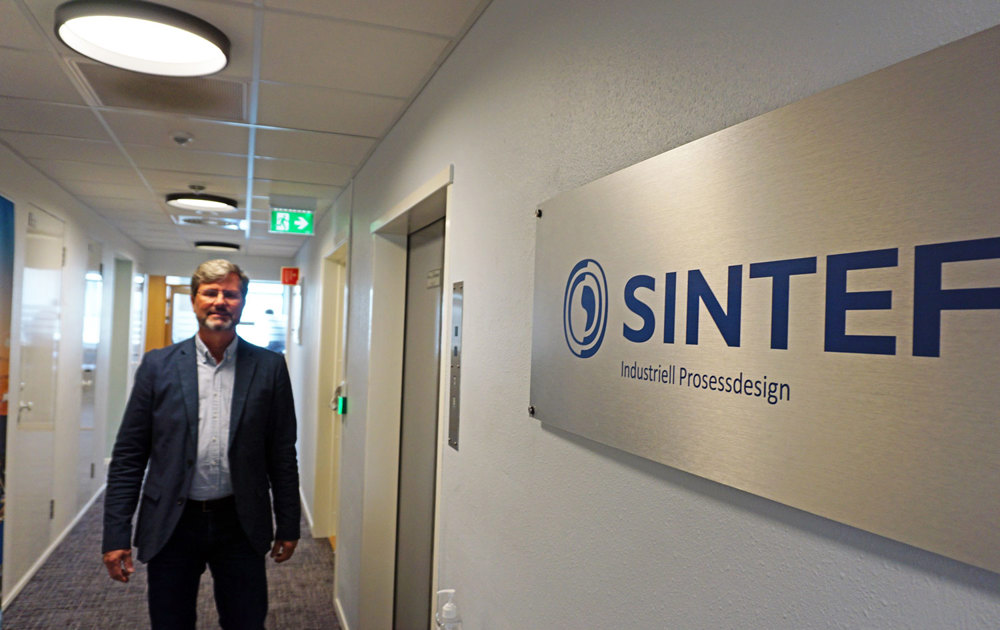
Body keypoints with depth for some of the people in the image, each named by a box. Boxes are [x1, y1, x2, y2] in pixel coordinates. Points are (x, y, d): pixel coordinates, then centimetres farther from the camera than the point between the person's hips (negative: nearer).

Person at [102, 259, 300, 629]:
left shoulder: (269, 367, -1)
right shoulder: (158, 365, 1)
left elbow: (283, 454, 2)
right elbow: (128, 456, 1)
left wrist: (288, 526, 3)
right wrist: (116, 534, -3)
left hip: (241, 526, 0)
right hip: (171, 525, 1)